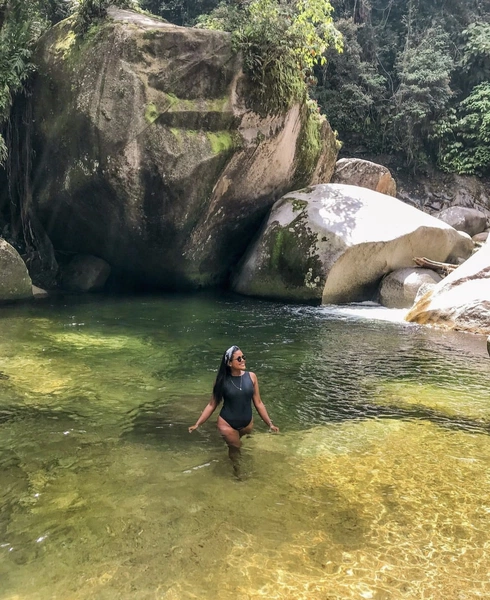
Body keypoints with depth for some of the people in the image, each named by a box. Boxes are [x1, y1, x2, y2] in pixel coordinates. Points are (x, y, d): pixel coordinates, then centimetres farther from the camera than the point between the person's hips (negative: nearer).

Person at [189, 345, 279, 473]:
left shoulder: (251, 376, -10)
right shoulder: (222, 380, -15)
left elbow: (258, 403, -2)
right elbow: (212, 404, -6)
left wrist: (270, 424, 0)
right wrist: (197, 424, -10)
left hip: (247, 423, 2)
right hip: (227, 424, -2)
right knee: (236, 450, 12)